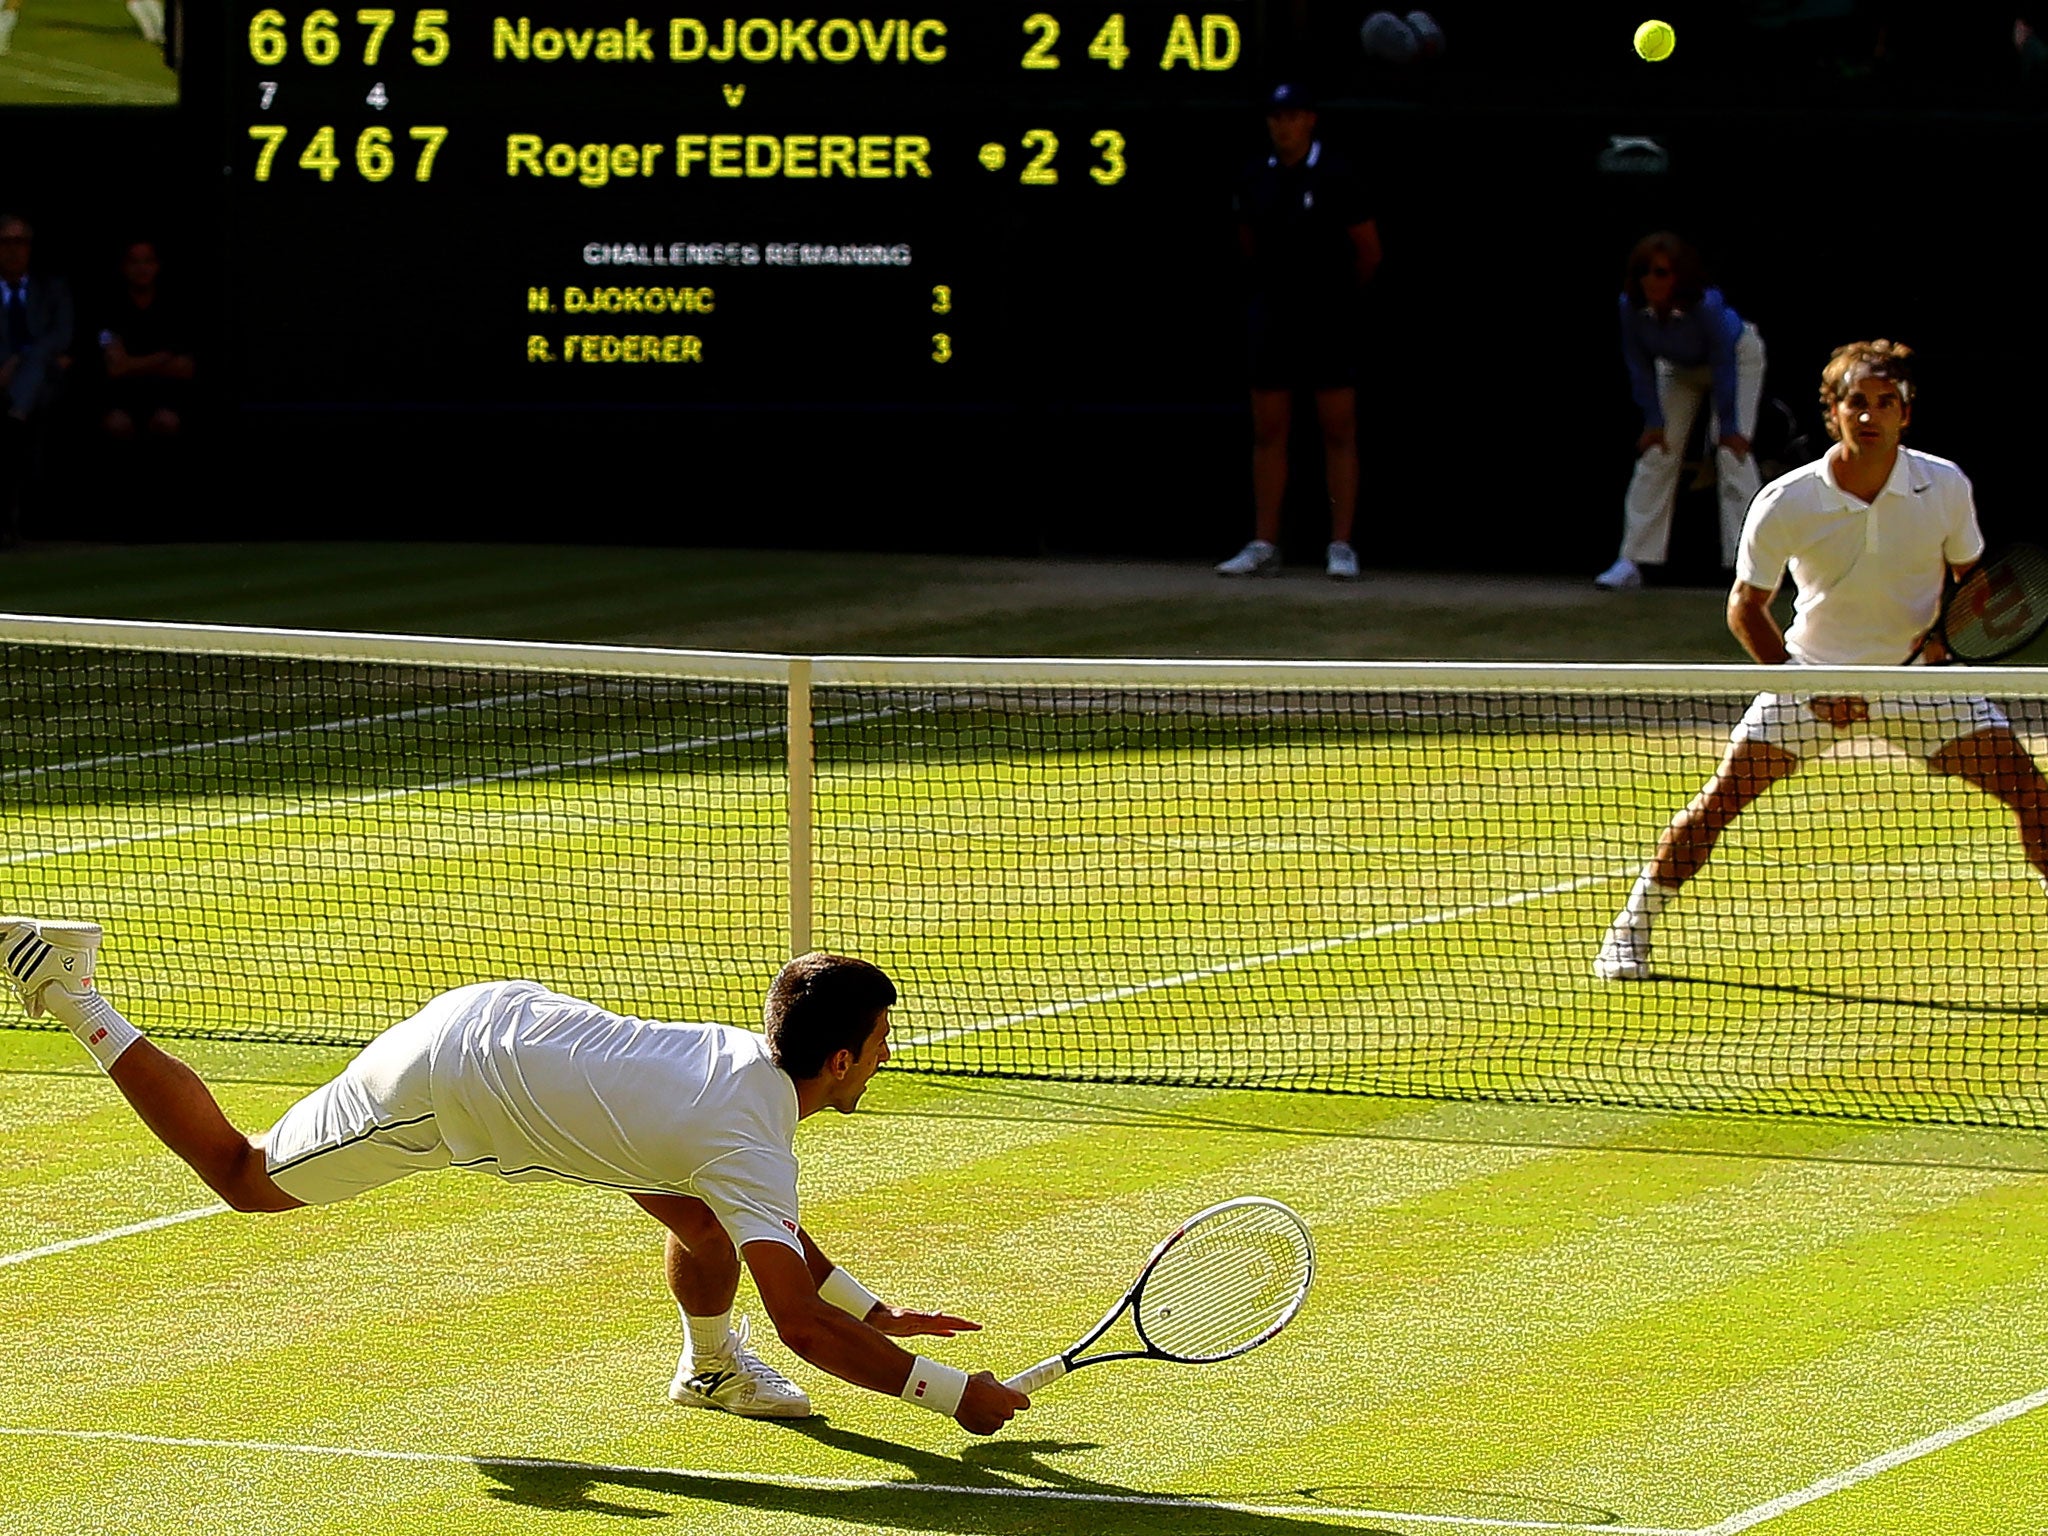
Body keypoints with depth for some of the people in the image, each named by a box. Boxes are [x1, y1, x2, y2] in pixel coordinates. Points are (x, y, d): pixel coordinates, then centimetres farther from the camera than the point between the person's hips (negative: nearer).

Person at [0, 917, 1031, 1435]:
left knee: (710, 1227, 3)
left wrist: (877, 1314, 17)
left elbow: (775, 1231, 17)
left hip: (502, 1015, 8)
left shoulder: (750, 1055, -2)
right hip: (436, 1087, -8)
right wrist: (954, 1392, -26)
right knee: (244, 1177, 15)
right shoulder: (747, 1140, -27)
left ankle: (711, 1367, 32)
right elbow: (804, 1325, -30)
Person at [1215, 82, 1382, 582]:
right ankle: (1263, 547, 7)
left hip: (1329, 320, -5)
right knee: (1267, 431, 4)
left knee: (1339, 432, -4)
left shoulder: (1334, 177, -8)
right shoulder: (1258, 180, 6)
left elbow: (1369, 250, -1)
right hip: (1273, 316, 5)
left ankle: (1341, 547, -3)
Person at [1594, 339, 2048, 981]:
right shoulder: (1785, 504, -17)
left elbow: (1971, 576, 6)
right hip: (1815, 670, -1)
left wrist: (1946, 634, -15)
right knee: (1720, 800, -10)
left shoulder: (1945, 486, -12)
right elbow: (1745, 606, -5)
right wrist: (1808, 688, -16)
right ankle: (1630, 932, 5)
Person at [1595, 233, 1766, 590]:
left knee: (1732, 453, -15)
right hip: (1681, 369, 4)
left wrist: (1729, 427, -24)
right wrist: (1654, 422, -12)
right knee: (1656, 453, -1)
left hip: (1739, 356, -4)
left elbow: (1724, 367, -29)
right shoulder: (1632, 307, -30)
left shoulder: (1706, 305, -40)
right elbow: (1640, 366, -15)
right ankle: (1632, 562, 2)